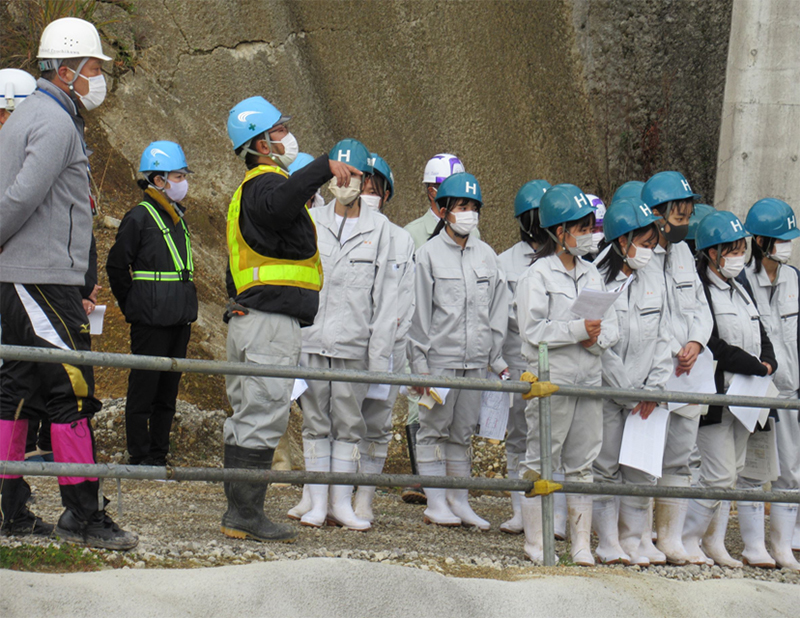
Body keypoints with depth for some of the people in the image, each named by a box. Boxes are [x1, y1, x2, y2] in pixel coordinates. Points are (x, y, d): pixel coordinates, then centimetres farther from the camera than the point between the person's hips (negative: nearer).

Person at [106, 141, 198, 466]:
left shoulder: (177, 218, 15)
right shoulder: (139, 217, -8)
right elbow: (117, 265, -6)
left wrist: (185, 310, 17)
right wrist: (132, 306, -2)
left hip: (179, 319, 8)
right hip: (151, 321, -8)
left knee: (168, 391, 10)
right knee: (144, 388, -3)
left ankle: (159, 457, 16)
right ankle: (140, 458, 1)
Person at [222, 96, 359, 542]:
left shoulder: (249, 190, 25)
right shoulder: (264, 183, -9)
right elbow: (277, 203, -38)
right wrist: (323, 167, -39)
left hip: (249, 317, 11)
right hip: (272, 321, -11)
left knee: (247, 418, 12)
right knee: (263, 417, -10)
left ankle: (238, 512, 15)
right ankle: (247, 515, -11)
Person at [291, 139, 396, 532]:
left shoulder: (378, 228, 3)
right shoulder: (311, 222, 7)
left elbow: (385, 293, 2)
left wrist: (380, 352, -3)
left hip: (354, 343, -1)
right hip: (312, 337, 1)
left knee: (349, 423, 3)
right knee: (315, 422, 4)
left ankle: (342, 504, 10)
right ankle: (317, 503, 9)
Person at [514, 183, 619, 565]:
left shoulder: (592, 274, 15)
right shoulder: (537, 275, -5)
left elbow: (611, 326, 13)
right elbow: (533, 330, -14)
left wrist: (597, 338, -9)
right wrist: (578, 330, -17)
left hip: (588, 378, 6)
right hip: (550, 380, -6)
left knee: (582, 464, 7)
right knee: (542, 461, -1)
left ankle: (582, 544, 10)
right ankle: (535, 543, 5)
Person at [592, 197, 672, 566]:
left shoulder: (654, 281, 8)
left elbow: (662, 339, 8)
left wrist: (652, 389, -3)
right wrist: (630, 393, -10)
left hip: (644, 395, 5)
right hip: (606, 392, -5)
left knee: (642, 471, 4)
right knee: (606, 469, -1)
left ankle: (632, 542, 13)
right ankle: (608, 544, 7)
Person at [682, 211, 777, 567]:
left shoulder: (740, 290, 17)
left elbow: (760, 336, 17)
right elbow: (714, 346, -20)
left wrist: (767, 362, -5)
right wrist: (757, 367, -15)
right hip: (714, 395, -8)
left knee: (731, 474, 9)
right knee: (720, 475, -10)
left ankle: (715, 542, 15)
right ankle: (687, 539, 2)